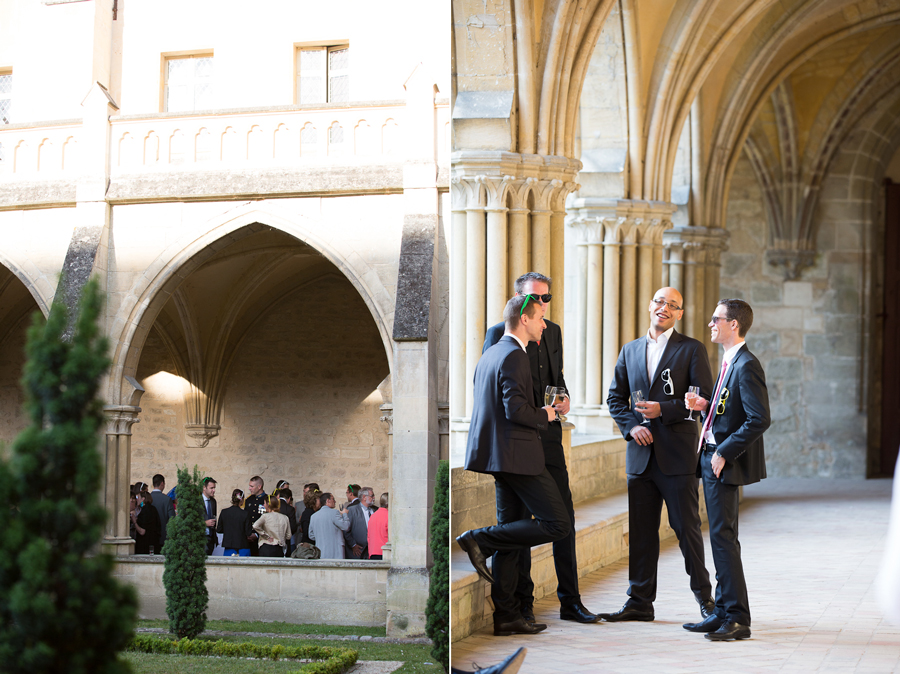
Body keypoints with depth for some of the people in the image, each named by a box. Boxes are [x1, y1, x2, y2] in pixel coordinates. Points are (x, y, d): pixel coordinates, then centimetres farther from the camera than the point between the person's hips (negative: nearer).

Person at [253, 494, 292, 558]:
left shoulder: (265, 516, -5)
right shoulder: (284, 518, 6)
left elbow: (255, 526, -20)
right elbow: (288, 536, 8)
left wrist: (266, 536, -11)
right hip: (279, 549, 4)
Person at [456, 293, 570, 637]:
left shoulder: (489, 354, 17)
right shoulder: (514, 357, -13)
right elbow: (515, 409, -22)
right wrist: (544, 416, -5)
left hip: (497, 454, 10)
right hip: (517, 454, -10)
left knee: (512, 533, 11)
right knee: (558, 524, -7)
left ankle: (506, 615, 11)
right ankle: (479, 540, -10)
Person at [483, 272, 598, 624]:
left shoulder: (553, 331, 14)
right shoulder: (499, 334, -5)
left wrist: (564, 398, 4)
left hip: (549, 438, 5)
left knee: (564, 518, 4)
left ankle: (570, 601, 12)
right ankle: (522, 604, 11)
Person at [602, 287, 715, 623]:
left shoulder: (692, 350, 1)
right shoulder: (630, 350, 13)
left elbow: (703, 400, -6)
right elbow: (615, 398, 15)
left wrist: (663, 410, -16)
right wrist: (632, 426, -3)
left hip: (678, 456, -4)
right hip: (641, 454, 4)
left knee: (687, 529, 1)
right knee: (641, 531, 7)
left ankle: (704, 597, 14)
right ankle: (640, 601, 13)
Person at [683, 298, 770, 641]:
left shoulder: (747, 366, -16)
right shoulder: (728, 362, 16)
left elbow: (759, 419, -23)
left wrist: (724, 453, -21)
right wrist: (704, 406, 4)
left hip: (726, 464, -10)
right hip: (713, 460, 10)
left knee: (723, 537, -9)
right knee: (721, 538, 13)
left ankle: (737, 618, -4)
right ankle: (724, 612, 19)